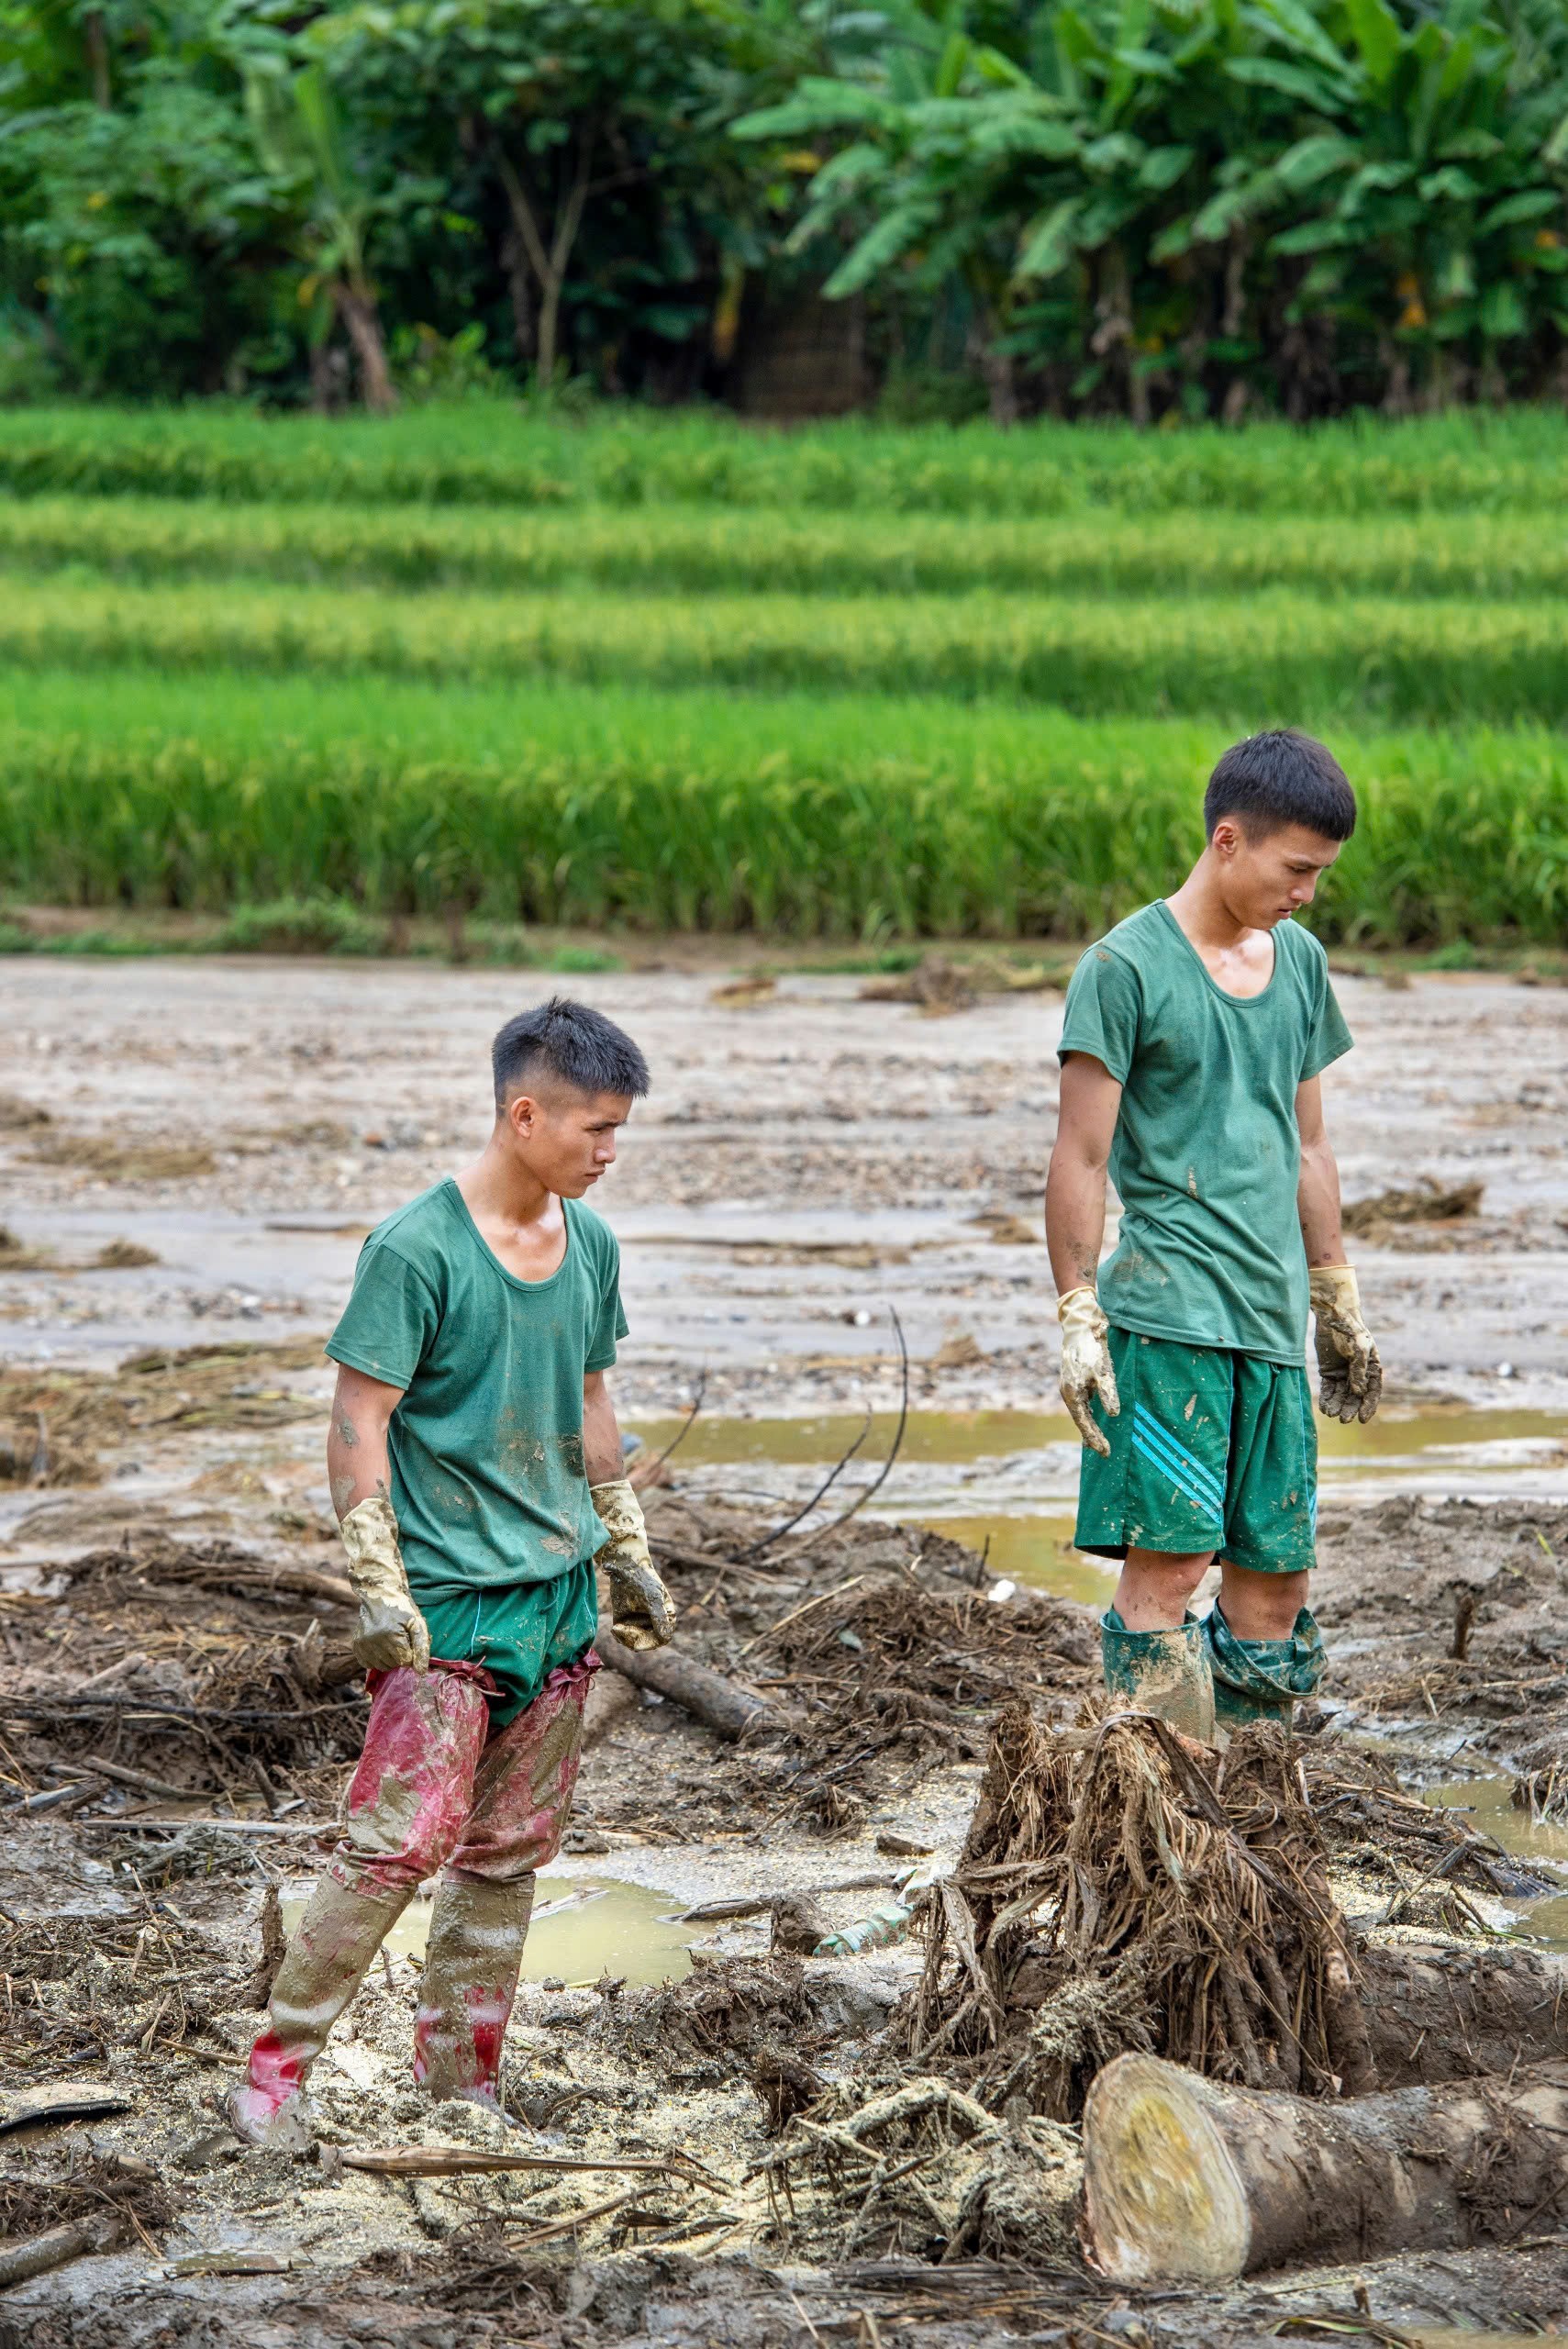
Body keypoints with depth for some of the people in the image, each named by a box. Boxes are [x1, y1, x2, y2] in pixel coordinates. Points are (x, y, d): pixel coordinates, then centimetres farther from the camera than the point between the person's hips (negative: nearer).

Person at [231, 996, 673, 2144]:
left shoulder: (590, 1245, 9)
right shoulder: (416, 1250, -13)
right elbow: (359, 1421, -12)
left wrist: (629, 1554, 21)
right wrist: (379, 1589, -16)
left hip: (560, 1592, 7)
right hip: (448, 1599, -7)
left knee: (511, 1853, 9)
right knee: (404, 1837, -13)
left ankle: (460, 2089, 18)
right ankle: (275, 2072, -4)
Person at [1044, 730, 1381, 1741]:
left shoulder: (1300, 962, 14)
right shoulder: (1128, 966, -6)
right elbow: (1081, 1159, -6)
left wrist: (1339, 1303, 23)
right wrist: (1079, 1319, -10)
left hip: (1272, 1315, 7)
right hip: (1165, 1308, -7)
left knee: (1277, 1574, 6)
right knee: (1169, 1559, -12)